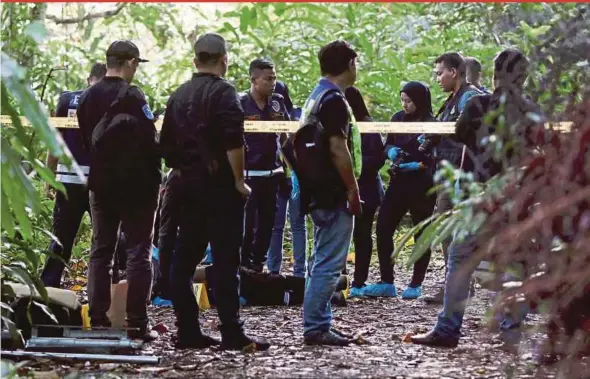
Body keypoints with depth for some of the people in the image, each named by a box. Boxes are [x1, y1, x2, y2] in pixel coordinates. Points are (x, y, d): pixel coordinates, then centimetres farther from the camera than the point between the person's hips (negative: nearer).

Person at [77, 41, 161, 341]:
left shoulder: (88, 97, 6)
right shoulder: (131, 96, -16)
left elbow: (85, 139, 13)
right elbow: (149, 140, -18)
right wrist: (154, 174, -4)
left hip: (101, 182, 6)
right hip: (136, 183, -6)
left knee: (100, 250, 13)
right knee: (138, 251, -1)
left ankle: (97, 319, 12)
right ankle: (137, 322, -4)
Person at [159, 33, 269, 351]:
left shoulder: (178, 96, 15)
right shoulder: (223, 92, -9)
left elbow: (167, 147, 18)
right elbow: (233, 142, -20)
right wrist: (239, 180, -14)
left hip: (189, 187, 7)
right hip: (220, 187, -7)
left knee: (184, 260, 9)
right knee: (225, 261, -8)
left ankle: (188, 331, 10)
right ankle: (232, 334, -9)